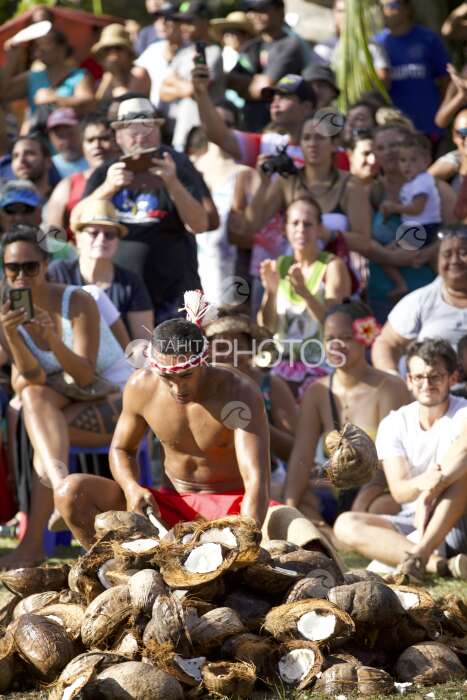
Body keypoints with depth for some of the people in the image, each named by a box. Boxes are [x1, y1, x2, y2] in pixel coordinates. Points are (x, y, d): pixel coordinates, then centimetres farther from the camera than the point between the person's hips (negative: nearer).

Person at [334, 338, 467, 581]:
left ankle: (420, 552, -39)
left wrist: (430, 494, -39)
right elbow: (399, 491, -7)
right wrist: (421, 484, -31)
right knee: (346, 524, -21)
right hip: (412, 524, 3)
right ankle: (442, 564, -40)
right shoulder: (394, 424, 5)